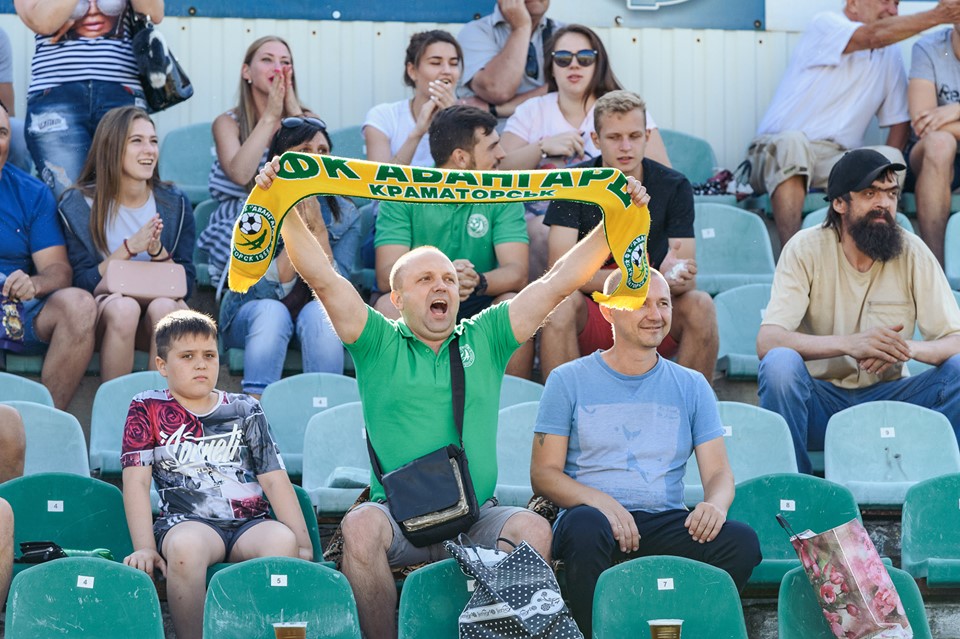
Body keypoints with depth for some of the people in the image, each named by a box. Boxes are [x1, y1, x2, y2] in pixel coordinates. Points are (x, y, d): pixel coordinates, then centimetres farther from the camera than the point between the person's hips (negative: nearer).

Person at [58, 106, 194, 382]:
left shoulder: (175, 204, 6)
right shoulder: (78, 206, 0)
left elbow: (187, 284, 4)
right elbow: (81, 283, -5)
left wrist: (158, 251, -15)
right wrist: (129, 248, -16)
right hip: (103, 311, -2)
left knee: (164, 308, -33)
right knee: (123, 307, -35)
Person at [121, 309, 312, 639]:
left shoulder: (245, 410, 18)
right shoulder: (147, 409, 12)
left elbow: (274, 478, 10)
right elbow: (136, 481, 4)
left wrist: (302, 543, -1)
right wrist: (145, 548, -9)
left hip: (250, 524, 2)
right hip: (187, 521, -2)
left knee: (282, 540, -33)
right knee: (186, 544, -39)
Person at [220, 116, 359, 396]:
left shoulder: (345, 213, -6)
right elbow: (267, 291, -19)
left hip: (317, 319, 1)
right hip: (251, 316, -1)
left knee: (319, 312, -32)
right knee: (272, 311, -34)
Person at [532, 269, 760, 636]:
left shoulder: (691, 387, 17)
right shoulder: (569, 381, 9)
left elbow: (719, 472, 11)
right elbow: (544, 474, 3)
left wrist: (714, 505, -15)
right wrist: (600, 501, -18)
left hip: (665, 521, 2)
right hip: (593, 513, -2)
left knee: (742, 542, -28)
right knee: (587, 526, -39)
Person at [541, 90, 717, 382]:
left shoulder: (674, 187, -2)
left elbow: (686, 281, -7)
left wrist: (677, 278, -35)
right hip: (591, 320, -1)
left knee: (699, 305, -26)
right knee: (563, 301, -32)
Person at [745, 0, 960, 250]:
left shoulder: (890, 55, 17)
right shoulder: (826, 24, -2)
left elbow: (899, 119, 12)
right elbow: (874, 35, -22)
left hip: (839, 160, 5)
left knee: (890, 159, -24)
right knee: (792, 143, -39)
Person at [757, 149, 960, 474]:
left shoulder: (912, 253, -1)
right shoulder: (806, 249, -8)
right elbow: (766, 341, -20)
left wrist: (908, 348, -31)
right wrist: (849, 344, -36)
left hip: (884, 398, 2)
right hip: (819, 398, -2)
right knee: (780, 362, -33)